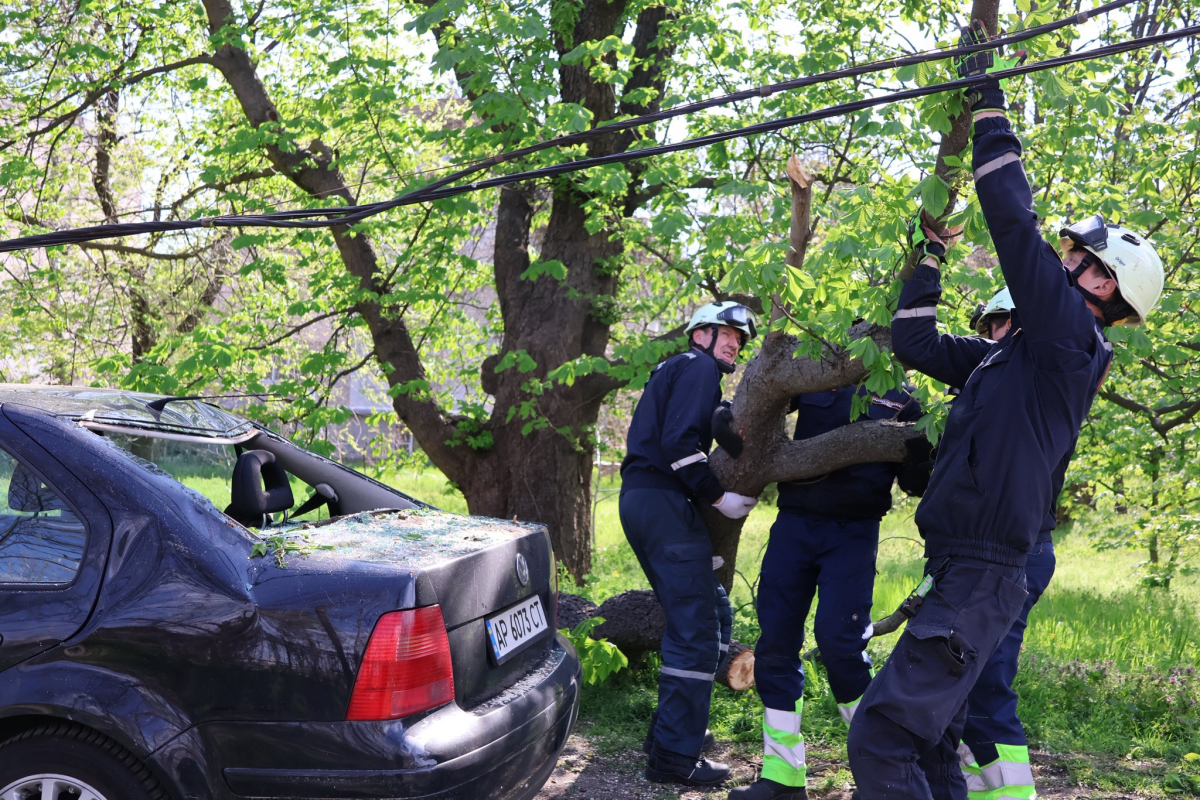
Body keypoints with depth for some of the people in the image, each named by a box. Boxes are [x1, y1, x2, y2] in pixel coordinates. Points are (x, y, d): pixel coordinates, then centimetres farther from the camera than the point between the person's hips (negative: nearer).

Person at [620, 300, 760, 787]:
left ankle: (672, 726, 26)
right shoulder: (699, 367, -4)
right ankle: (675, 757, -5)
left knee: (712, 611, 19)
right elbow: (679, 442, -18)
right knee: (696, 630, -8)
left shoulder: (673, 369, 27)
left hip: (640, 499, 10)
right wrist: (719, 497, -14)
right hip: (666, 504, -10)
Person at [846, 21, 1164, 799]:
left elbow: (1015, 219, -15)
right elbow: (914, 345, 24)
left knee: (882, 736, -16)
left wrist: (988, 99, -6)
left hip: (980, 579, -10)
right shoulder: (1020, 352, 17)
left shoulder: (1072, 338, -9)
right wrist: (931, 243, 22)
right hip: (959, 570, 10)